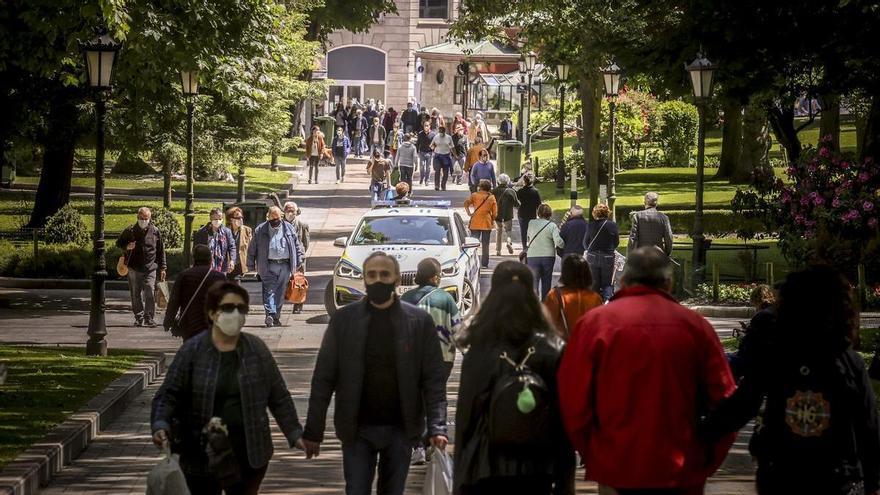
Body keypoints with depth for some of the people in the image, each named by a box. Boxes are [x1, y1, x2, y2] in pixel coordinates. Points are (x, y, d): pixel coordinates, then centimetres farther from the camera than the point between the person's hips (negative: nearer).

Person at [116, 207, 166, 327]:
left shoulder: (155, 232, 5)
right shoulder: (130, 231, 3)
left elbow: (161, 251, 12)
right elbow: (119, 243, 16)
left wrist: (162, 268, 10)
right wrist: (127, 247, -7)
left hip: (150, 269, -1)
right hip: (134, 268, 1)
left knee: (150, 293, -12)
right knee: (136, 295, 6)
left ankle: (149, 318, -7)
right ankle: (139, 318, 15)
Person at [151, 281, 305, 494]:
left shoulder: (256, 349, 4)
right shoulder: (192, 351, -2)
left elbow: (279, 397, 9)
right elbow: (168, 395, -4)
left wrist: (295, 434, 3)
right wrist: (161, 426, -22)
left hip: (248, 454, 1)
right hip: (202, 457, -1)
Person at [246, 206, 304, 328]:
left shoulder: (289, 229, 10)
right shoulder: (260, 230, 4)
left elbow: (297, 246, 16)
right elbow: (252, 249, 7)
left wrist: (299, 262, 9)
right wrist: (251, 266, 4)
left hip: (285, 266, 2)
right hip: (268, 266, -2)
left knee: (280, 293, 5)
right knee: (269, 291, -13)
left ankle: (276, 317, 12)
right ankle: (270, 314, -22)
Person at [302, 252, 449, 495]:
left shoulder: (419, 322, -1)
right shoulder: (343, 320, -1)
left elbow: (434, 380, -3)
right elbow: (323, 379, 0)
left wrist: (437, 428, -14)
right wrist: (313, 431, -4)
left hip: (401, 429, 0)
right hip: (358, 429, 0)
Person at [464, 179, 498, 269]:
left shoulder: (475, 195, -2)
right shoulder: (491, 198, -1)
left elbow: (466, 203, -13)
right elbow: (495, 213, -2)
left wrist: (469, 213, -5)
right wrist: (492, 220, 14)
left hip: (475, 223, -1)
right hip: (487, 224, 1)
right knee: (485, 245, 9)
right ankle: (484, 263, 9)